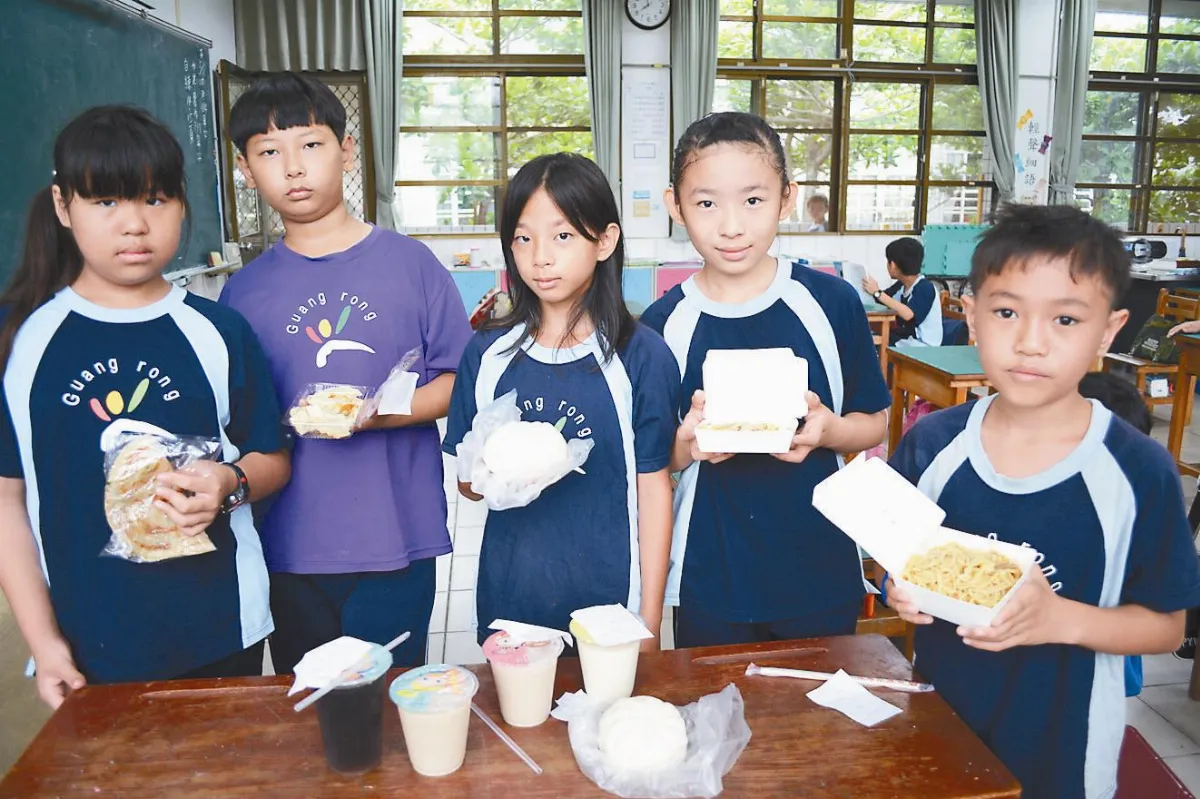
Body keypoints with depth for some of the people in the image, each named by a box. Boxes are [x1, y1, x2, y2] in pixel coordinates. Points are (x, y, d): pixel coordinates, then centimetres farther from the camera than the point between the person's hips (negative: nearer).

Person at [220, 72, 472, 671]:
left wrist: (383, 413, -17)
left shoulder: (410, 263, -2)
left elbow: (461, 380, -2)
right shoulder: (242, 291, 4)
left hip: (396, 538, -2)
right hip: (291, 548, 2)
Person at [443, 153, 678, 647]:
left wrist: (649, 621, -4)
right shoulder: (487, 353, 0)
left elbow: (653, 487, -5)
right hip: (507, 601, 3)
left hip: (607, 601, -2)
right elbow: (466, 483, 7)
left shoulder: (641, 356, -8)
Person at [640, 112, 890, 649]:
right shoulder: (662, 324, -6)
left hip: (821, 577, 1)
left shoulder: (832, 302, -6)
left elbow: (874, 422, 2)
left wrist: (826, 428, -19)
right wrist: (687, 443, -22)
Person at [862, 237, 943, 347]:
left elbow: (908, 314, -34)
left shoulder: (925, 288, -18)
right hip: (904, 339, 7)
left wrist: (877, 293, -30)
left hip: (923, 345, -7)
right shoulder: (901, 285, 6)